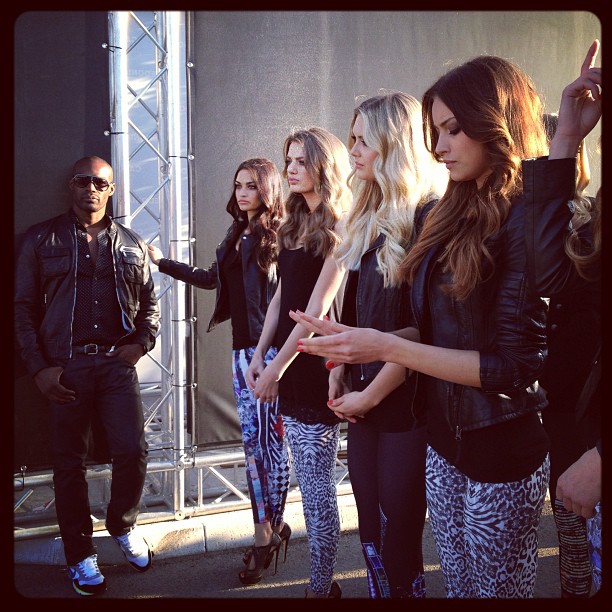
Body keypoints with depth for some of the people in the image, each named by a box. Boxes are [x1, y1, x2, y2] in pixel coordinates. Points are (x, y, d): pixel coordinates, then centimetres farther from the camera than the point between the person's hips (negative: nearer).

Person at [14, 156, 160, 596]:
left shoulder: (131, 244, 11)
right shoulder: (41, 239, 5)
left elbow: (150, 301, 17)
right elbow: (24, 307, 4)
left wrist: (142, 342, 0)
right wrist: (39, 367, -4)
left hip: (117, 362, 2)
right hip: (65, 366, -1)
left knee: (133, 451, -2)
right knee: (70, 462, 7)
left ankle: (123, 526, 27)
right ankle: (81, 554, 23)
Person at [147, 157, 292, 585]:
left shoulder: (280, 234, -8)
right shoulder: (236, 235, 15)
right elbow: (212, 278, 29)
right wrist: (163, 262, 33)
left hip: (271, 348, -7)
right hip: (243, 348, 7)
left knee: (270, 436, 0)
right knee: (253, 439, 9)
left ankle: (269, 530, 14)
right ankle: (269, 531, 19)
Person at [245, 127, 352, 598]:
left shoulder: (337, 229, -9)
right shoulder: (294, 224, 14)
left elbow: (317, 308, -14)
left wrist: (277, 367, -13)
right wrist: (259, 355, 6)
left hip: (316, 364, -7)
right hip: (288, 365, 7)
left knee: (317, 486, 0)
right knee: (310, 482, 15)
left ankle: (321, 586, 15)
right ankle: (325, 582, 28)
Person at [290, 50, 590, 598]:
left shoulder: (528, 220, -17)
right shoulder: (452, 216, 6)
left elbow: (516, 366, -21)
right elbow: (438, 329, 8)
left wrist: (387, 347, -22)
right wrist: (354, 342, -4)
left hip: (502, 451, -6)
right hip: (443, 436, 7)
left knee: (496, 587, 13)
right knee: (457, 583, 21)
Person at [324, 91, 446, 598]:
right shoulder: (367, 220, 13)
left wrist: (371, 394, -11)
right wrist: (340, 375, 7)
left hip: (405, 401, -7)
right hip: (361, 397, 7)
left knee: (399, 541, 3)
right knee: (370, 533, 15)